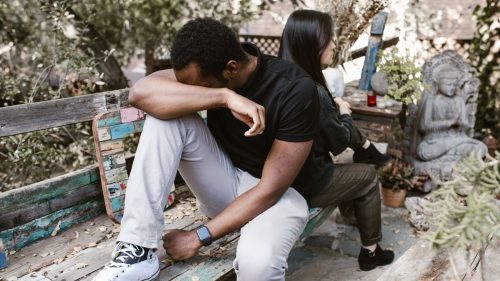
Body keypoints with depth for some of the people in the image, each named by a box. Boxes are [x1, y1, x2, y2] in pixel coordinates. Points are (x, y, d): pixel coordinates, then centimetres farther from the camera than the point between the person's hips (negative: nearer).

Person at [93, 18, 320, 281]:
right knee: (167, 113, -22)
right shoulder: (207, 68, -11)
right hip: (224, 183, 5)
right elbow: (140, 92, -28)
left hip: (278, 194, -5)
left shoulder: (296, 90, -24)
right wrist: (225, 97, -38)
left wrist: (198, 237, -22)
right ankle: (138, 251, -19)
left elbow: (270, 189, -23)